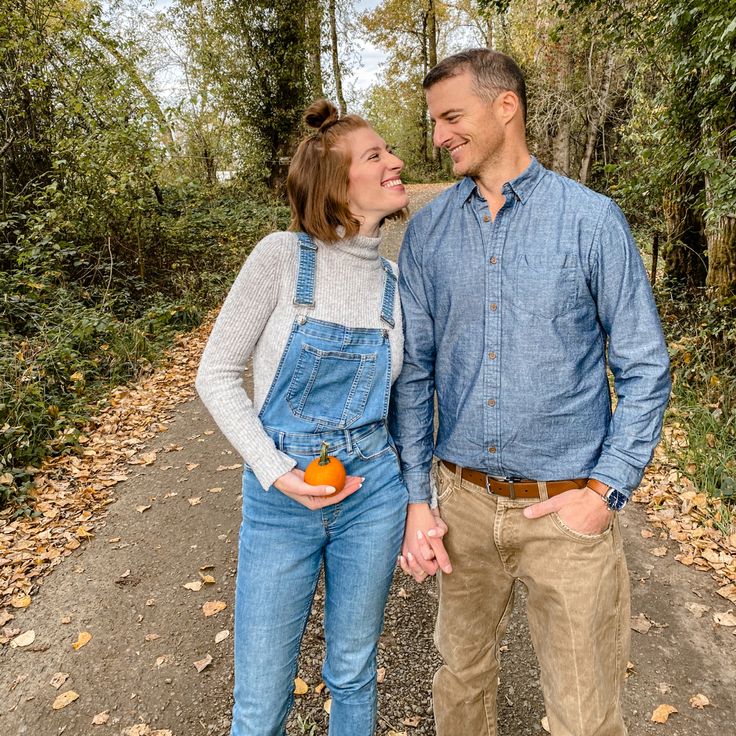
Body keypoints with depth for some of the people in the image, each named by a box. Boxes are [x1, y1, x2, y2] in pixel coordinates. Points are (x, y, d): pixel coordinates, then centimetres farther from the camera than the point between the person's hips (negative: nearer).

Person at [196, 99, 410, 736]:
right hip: (281, 494, -3)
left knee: (353, 675, 20)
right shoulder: (282, 255, -11)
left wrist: (418, 498, 7)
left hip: (372, 491, 3)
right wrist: (276, 471, -16)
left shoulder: (394, 278, 2)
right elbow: (217, 374, -7)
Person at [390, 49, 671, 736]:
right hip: (463, 500, 3)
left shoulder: (591, 220, -6)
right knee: (462, 672, 22)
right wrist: (417, 498, 0)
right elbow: (413, 368, 3)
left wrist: (605, 489, -11)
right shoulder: (426, 230, 2)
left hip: (566, 506, -2)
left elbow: (643, 369, -3)